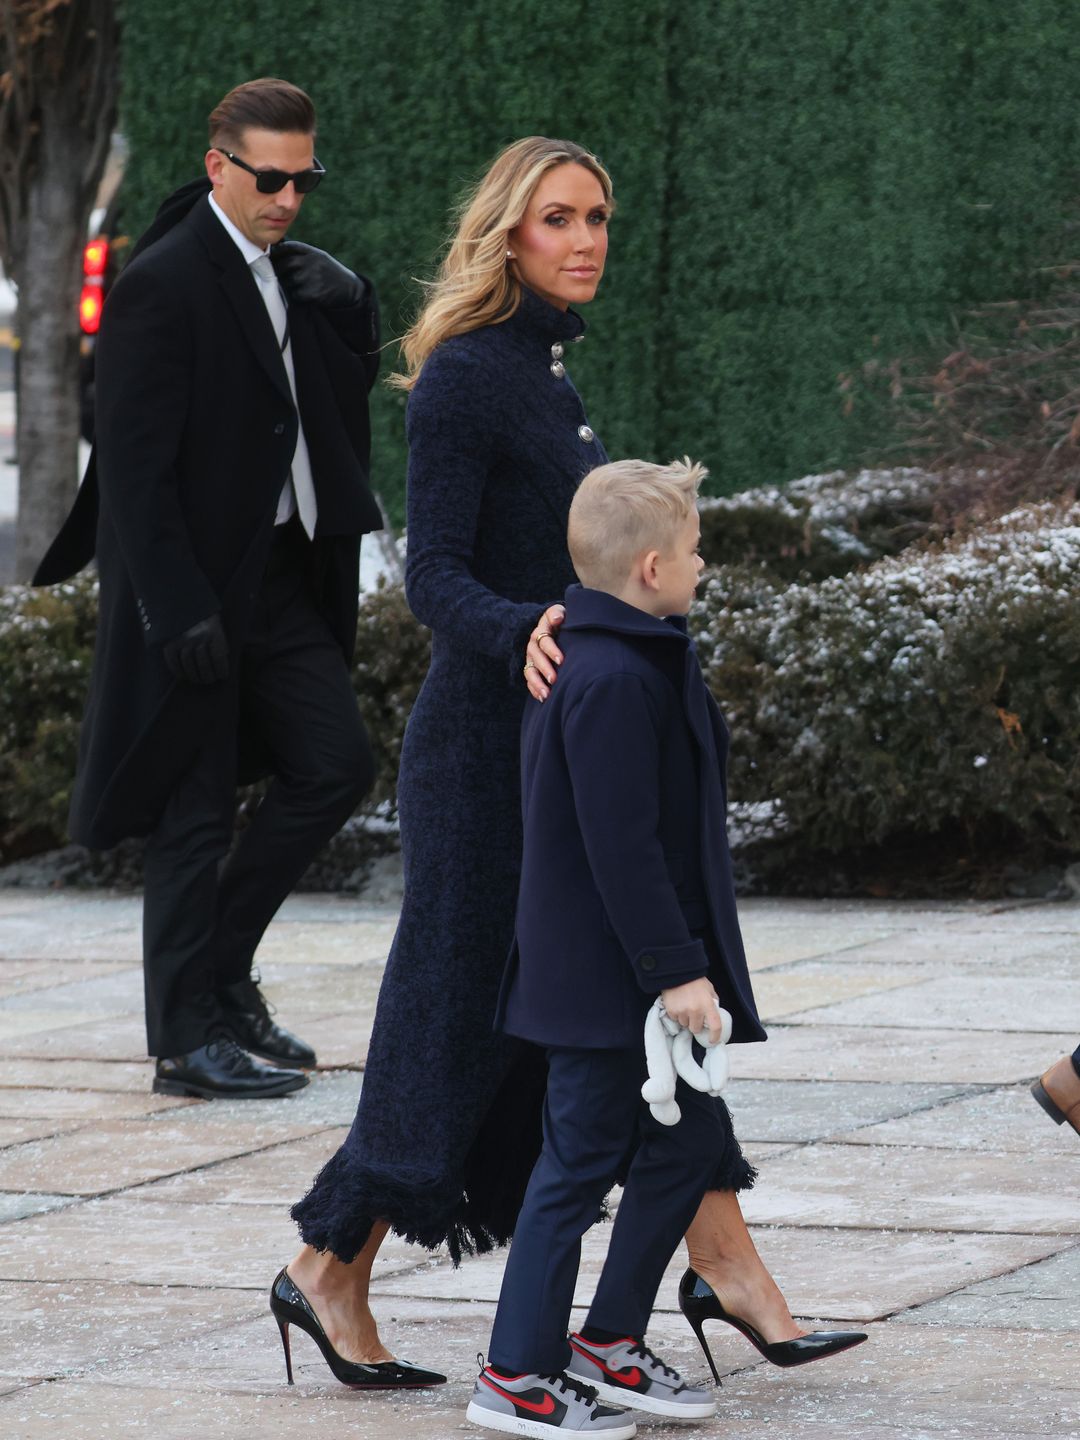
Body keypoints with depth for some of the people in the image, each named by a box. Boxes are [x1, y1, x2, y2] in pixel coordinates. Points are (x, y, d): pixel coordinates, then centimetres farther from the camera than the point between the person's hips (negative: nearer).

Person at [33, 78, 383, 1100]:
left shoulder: (295, 283, 11)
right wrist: (178, 610, -22)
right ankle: (187, 1037, 7)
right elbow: (136, 467, -19)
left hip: (281, 579, 8)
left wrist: (347, 312, 2)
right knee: (197, 812, -1)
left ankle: (220, 967, 20)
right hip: (197, 587, -8)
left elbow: (345, 403, 17)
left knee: (336, 764, 6)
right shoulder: (163, 285, -16)